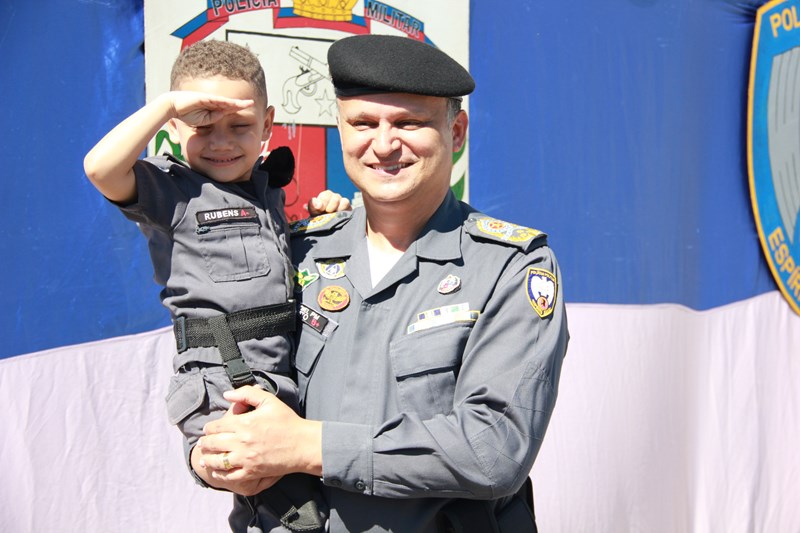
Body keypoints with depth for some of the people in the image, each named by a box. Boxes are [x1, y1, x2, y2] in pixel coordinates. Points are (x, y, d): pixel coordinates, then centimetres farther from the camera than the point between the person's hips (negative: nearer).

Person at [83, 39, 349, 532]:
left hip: (292, 376, 7)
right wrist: (167, 103, -13)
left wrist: (324, 221, 12)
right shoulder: (172, 190, -4)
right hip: (223, 383, -7)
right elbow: (101, 167, -23)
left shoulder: (268, 189, 15)